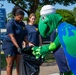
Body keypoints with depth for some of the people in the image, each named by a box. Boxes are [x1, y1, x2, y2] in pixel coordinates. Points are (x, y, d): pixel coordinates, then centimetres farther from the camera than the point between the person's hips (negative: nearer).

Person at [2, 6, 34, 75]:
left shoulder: (22, 24, 8)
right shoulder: (10, 23, -13)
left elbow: (23, 36, 9)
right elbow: (12, 36, -20)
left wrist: (29, 43, -6)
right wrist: (18, 47, -27)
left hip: (18, 45, 7)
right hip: (9, 44, -7)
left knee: (19, 64, 4)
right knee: (10, 64, -3)